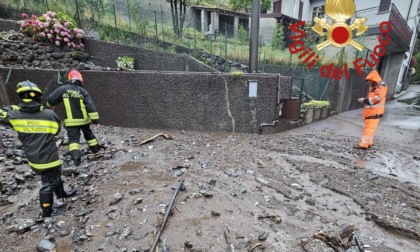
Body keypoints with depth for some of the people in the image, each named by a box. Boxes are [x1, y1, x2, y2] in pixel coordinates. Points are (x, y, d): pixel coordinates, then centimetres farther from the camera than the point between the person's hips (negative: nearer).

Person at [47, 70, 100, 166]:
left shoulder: (62, 89, -5)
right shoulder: (83, 91, -6)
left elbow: (50, 100, 1)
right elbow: (91, 107, -12)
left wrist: (51, 105, 26)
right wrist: (96, 120, -11)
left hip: (70, 121, -1)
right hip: (84, 119, 1)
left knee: (73, 139, 1)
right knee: (89, 135, 21)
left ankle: (76, 158, -14)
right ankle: (96, 150, 34)